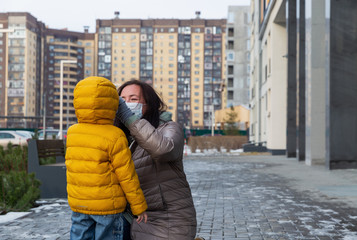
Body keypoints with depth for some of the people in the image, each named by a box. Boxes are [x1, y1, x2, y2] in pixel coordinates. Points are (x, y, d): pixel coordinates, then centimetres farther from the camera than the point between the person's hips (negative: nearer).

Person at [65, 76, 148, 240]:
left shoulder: (72, 133, 0)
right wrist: (139, 206, -5)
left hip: (78, 203, 5)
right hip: (107, 205, -5)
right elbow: (127, 176, -14)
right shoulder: (115, 138, -16)